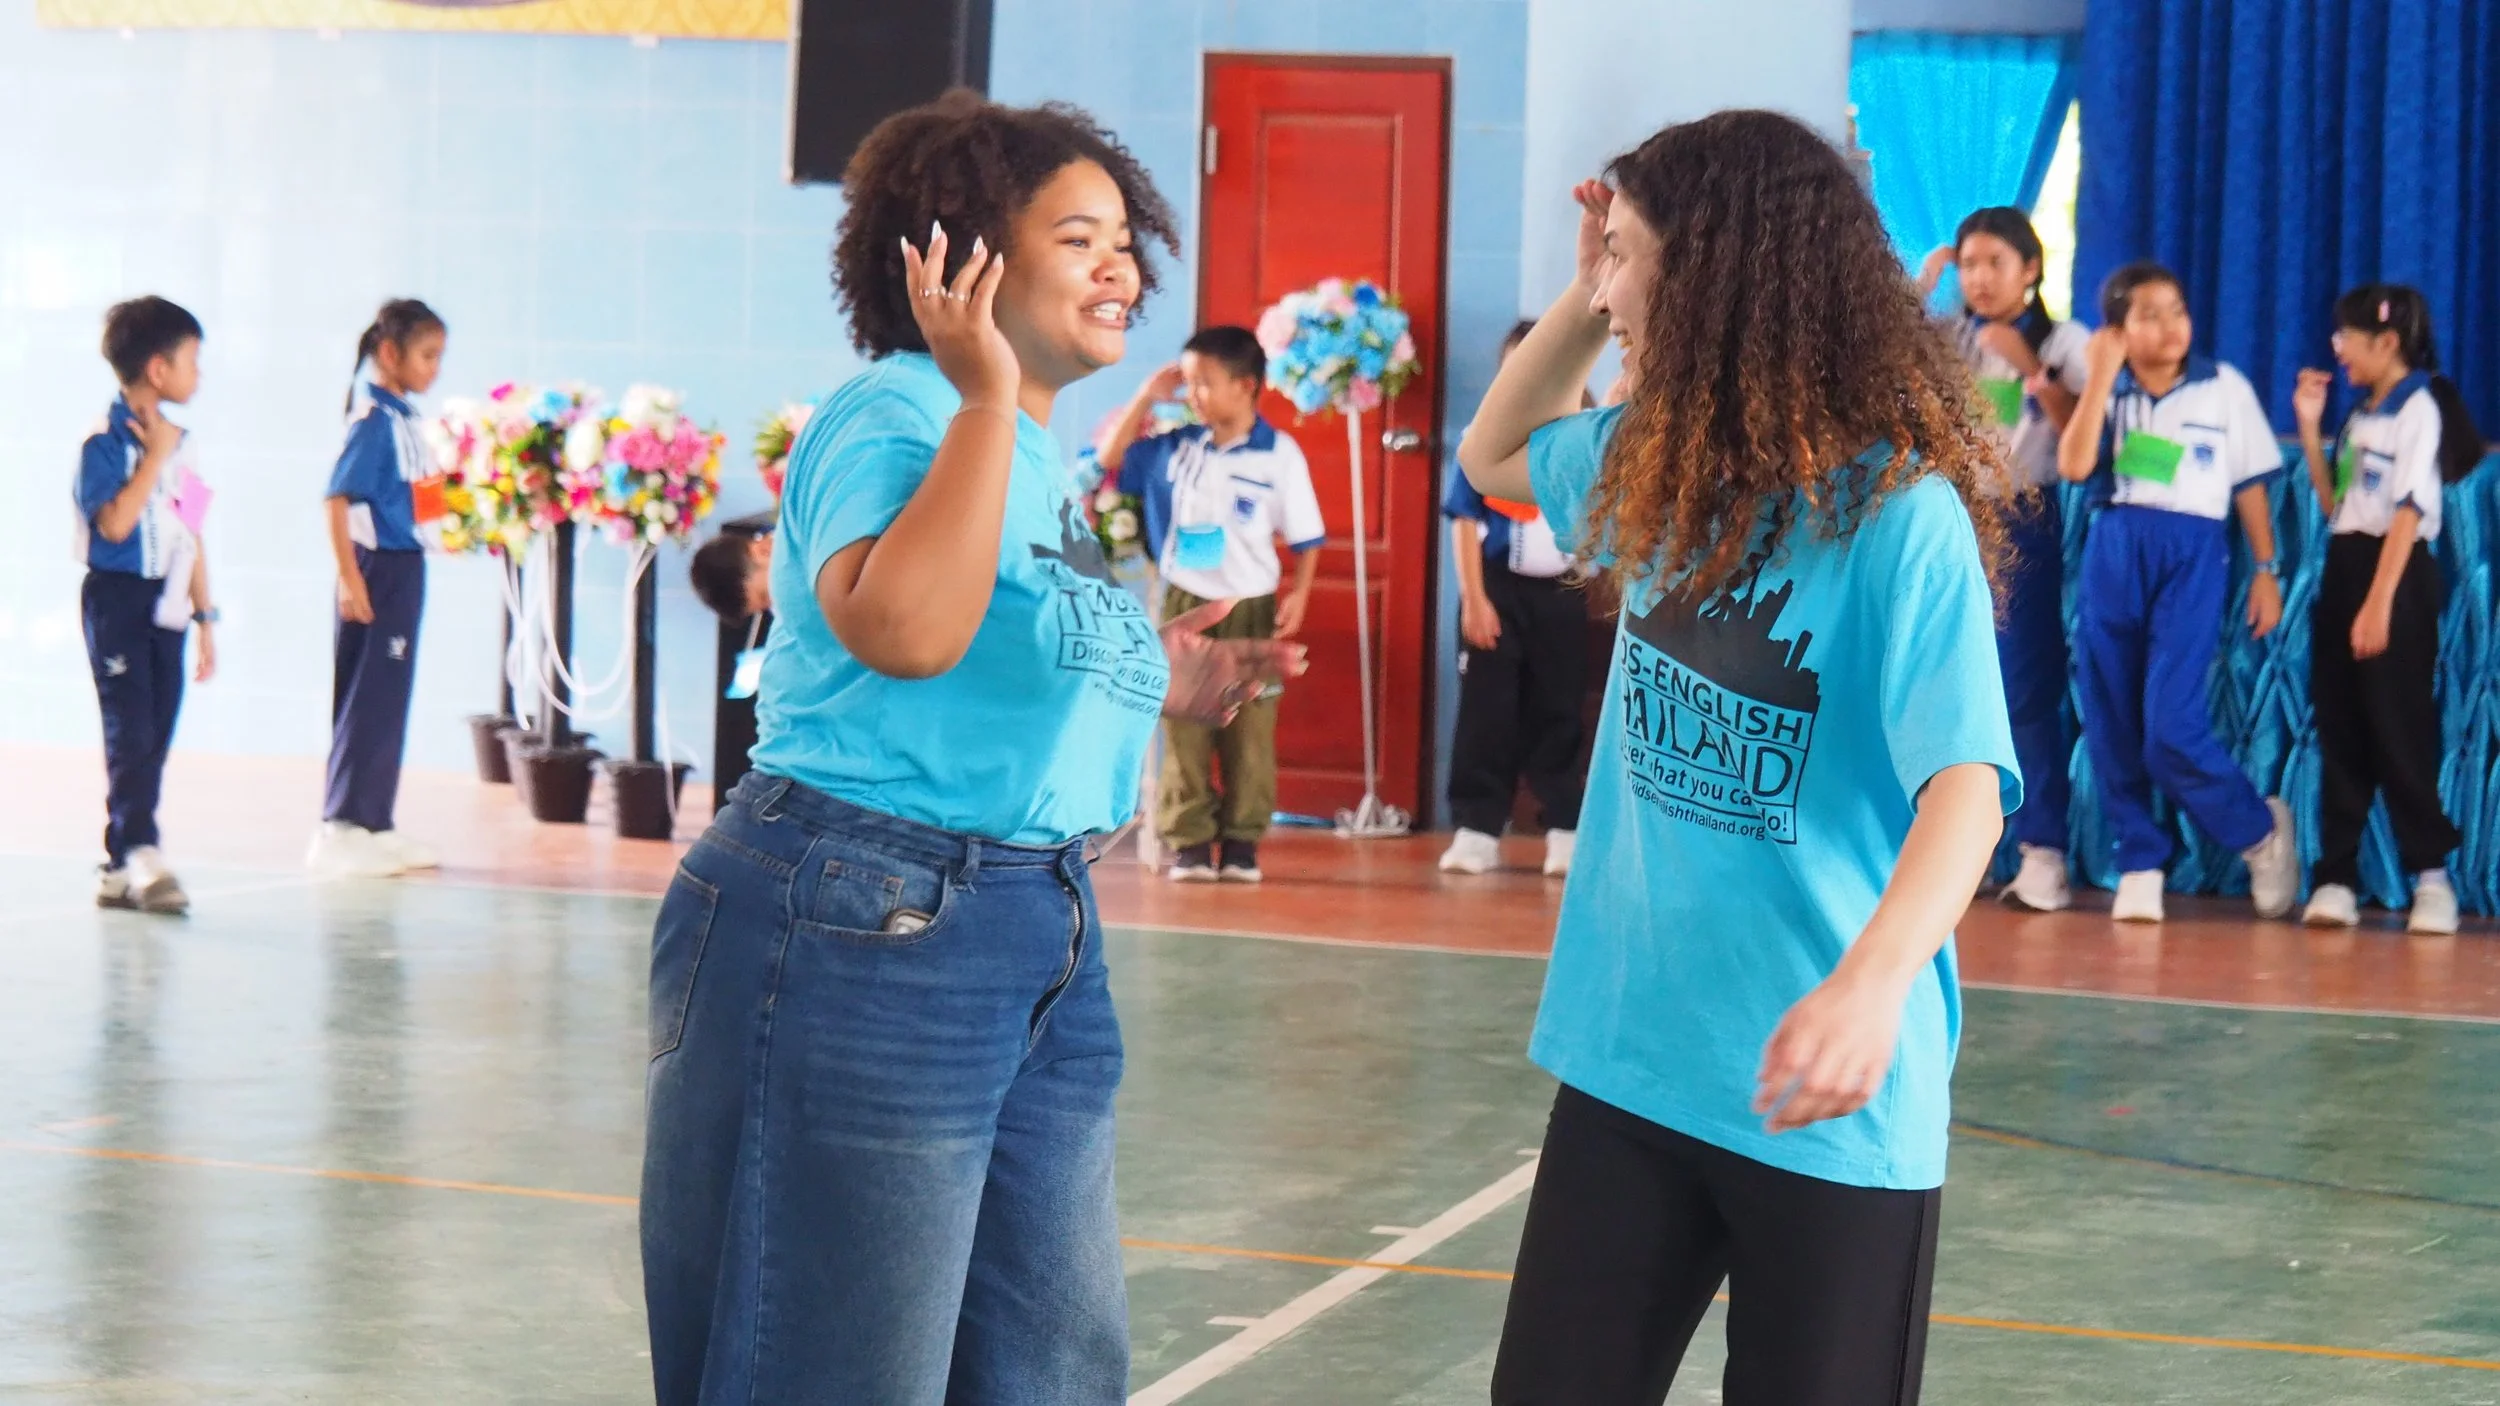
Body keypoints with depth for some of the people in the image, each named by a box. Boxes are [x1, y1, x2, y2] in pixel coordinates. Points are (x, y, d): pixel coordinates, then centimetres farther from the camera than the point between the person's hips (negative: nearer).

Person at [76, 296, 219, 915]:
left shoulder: (181, 444, 12)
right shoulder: (106, 441, -10)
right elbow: (114, 522, -22)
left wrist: (205, 617, 15)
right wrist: (155, 456, -16)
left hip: (167, 603, 7)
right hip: (118, 597, -7)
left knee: (154, 738, 6)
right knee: (130, 730, -12)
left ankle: (120, 868, 11)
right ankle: (142, 854, -17)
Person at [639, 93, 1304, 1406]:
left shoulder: (1041, 459, 16)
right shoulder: (893, 415, -11)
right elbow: (903, 632, -31)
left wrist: (1151, 688, 14)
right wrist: (988, 398, -25)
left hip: (1041, 945, 10)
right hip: (856, 930, -10)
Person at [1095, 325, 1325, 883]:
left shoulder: (1279, 453, -5)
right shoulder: (1175, 447, 4)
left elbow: (1305, 537, -1)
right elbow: (1108, 459, 12)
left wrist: (1299, 594, -13)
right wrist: (1147, 396, 5)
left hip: (1251, 607, -2)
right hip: (1184, 603, 3)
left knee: (1248, 731, 3)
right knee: (1183, 727, 1)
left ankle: (1242, 842, 9)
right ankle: (1189, 841, 6)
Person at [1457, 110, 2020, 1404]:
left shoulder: (1899, 508, -17)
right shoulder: (1656, 464, 5)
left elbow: (1967, 781, -25)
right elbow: (1493, 457, 26)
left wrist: (1874, 981, -44)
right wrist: (1587, 293, 7)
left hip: (1819, 1090, -6)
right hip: (1632, 1053, 6)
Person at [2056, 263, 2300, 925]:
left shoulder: (2225, 386, 4)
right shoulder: (2106, 391, 7)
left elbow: (2250, 485, 9)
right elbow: (2074, 467, -10)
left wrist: (2266, 570, 5)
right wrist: (2101, 375, -9)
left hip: (2192, 555, -3)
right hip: (2113, 552, 3)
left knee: (2172, 730, -13)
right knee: (2111, 725, 2)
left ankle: (2262, 830, 10)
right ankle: (2139, 864, 14)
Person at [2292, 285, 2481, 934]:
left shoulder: (2418, 408, -10)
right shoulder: (2361, 416, 15)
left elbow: (2409, 511, -18)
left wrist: (2379, 602, -24)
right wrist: (2309, 429, 8)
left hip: (2397, 572, -8)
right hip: (2343, 568, 8)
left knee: (2398, 729, -6)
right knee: (2339, 730, 4)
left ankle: (2431, 874, 1)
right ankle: (2335, 877, 5)